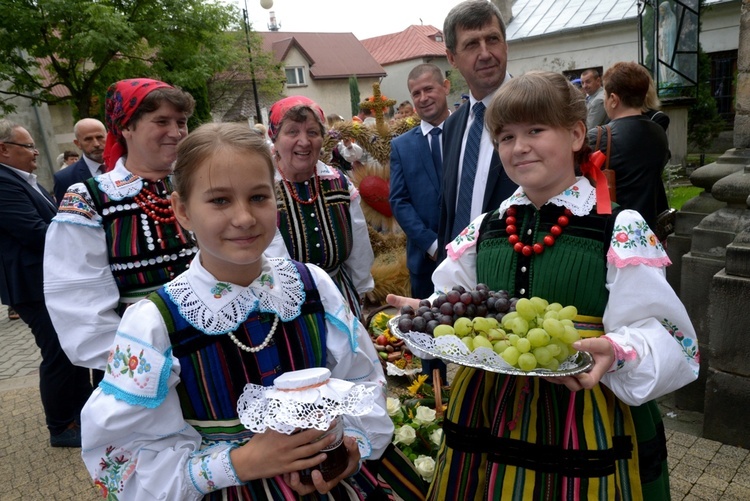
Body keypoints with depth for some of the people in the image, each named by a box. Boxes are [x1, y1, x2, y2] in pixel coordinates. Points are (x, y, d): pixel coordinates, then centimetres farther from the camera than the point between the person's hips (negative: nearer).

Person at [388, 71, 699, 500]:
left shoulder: (621, 232, -9)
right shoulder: (484, 231, 3)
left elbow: (666, 339, -10)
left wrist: (616, 352, -28)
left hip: (584, 429, -3)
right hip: (488, 420, 4)